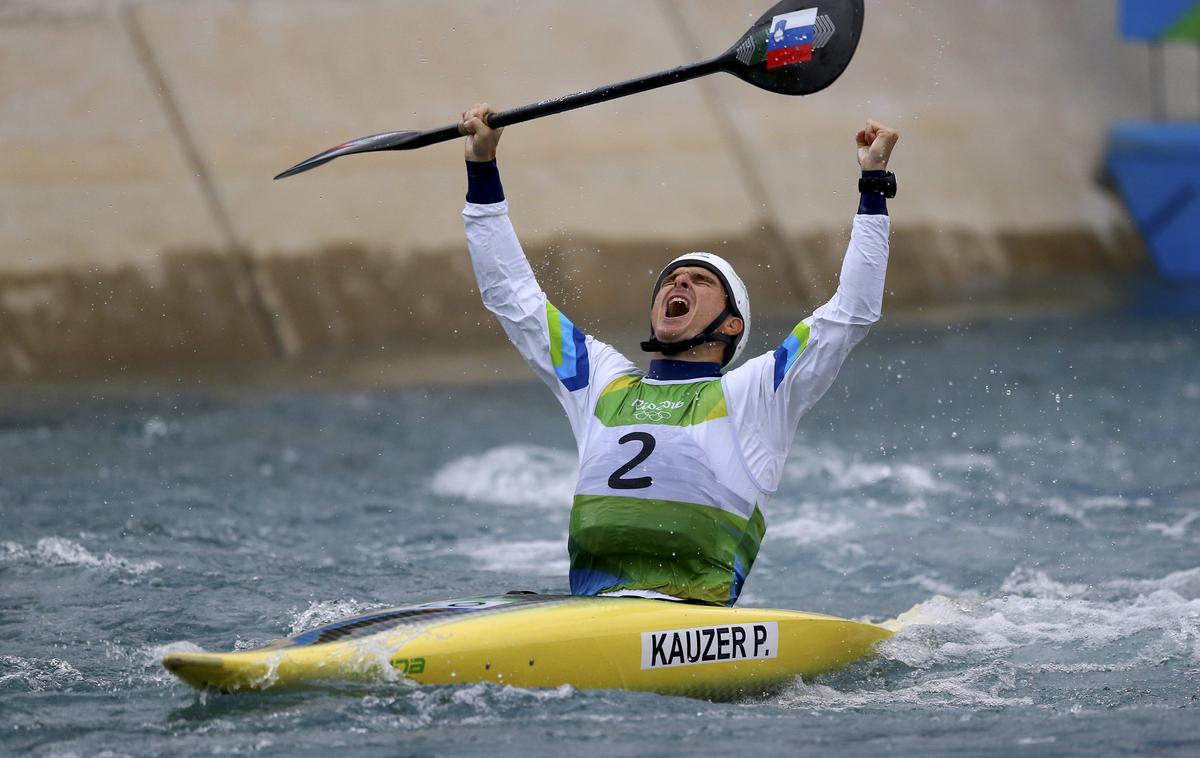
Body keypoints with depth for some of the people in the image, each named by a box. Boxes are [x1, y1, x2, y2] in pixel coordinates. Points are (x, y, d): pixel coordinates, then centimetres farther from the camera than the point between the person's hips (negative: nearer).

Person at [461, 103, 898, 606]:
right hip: (586, 615, 4)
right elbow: (512, 296, 32)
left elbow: (852, 313, 10)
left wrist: (873, 184, 9)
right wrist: (482, 170, 29)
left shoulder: (752, 393, 16)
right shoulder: (602, 382, 27)